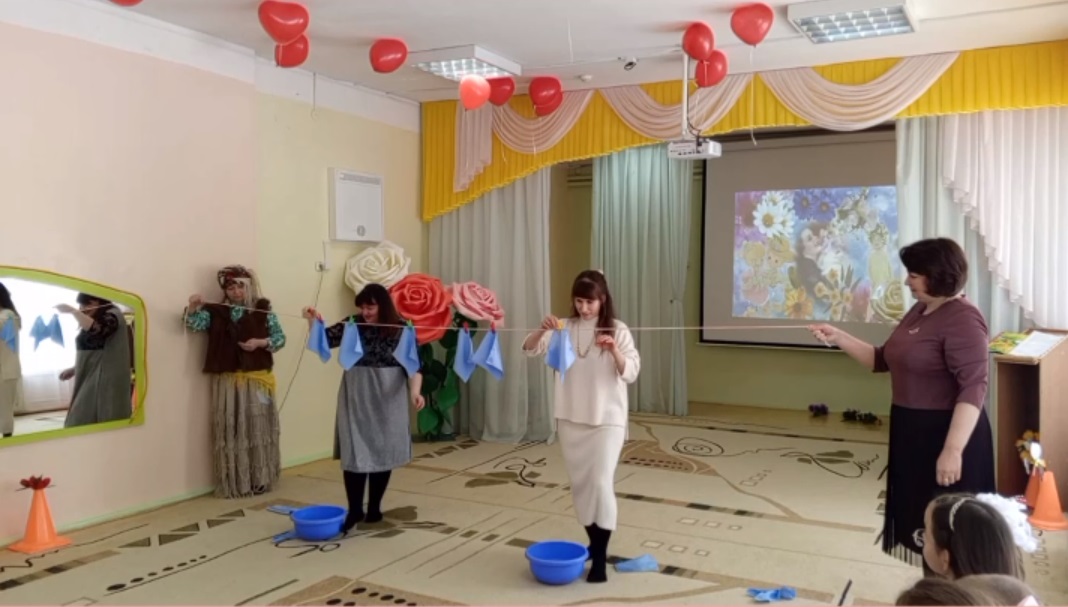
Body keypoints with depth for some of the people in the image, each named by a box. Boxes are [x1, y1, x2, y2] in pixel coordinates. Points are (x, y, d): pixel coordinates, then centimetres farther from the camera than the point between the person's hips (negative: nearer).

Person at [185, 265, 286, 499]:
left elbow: (280, 337, 4)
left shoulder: (263, 311, 4)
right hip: (227, 380, 1)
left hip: (258, 378, -1)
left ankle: (260, 480, 14)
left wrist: (260, 343, -13)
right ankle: (233, 484, 8)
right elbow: (193, 323, -6)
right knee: (230, 430, 1)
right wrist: (193, 307, -24)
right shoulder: (215, 312, 8)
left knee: (258, 428, 4)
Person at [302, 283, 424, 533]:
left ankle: (374, 507, 20)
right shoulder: (352, 324, -1)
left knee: (382, 452, 8)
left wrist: (415, 391, -24)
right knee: (354, 451, -2)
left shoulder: (402, 329, -7)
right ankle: (355, 510, 6)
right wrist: (314, 323, -22)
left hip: (388, 398, -1)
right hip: (356, 397, 1)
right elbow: (324, 340, -2)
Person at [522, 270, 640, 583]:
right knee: (579, 483, 11)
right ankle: (593, 543, 28)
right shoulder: (565, 328, 1)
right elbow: (530, 349, -5)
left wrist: (614, 350, -29)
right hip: (570, 418, 4)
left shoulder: (618, 330, -5)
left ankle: (600, 557, -1)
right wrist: (542, 330, -25)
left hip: (607, 419, -3)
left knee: (601, 483, -10)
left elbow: (631, 373, -10)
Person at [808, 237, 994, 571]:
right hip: (912, 433, 9)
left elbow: (974, 389, -25)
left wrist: (953, 450, -29)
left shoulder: (962, 319, -18)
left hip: (948, 435, -9)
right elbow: (883, 360, 15)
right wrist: (838, 337, 4)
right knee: (921, 520, 18)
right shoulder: (919, 312, 11)